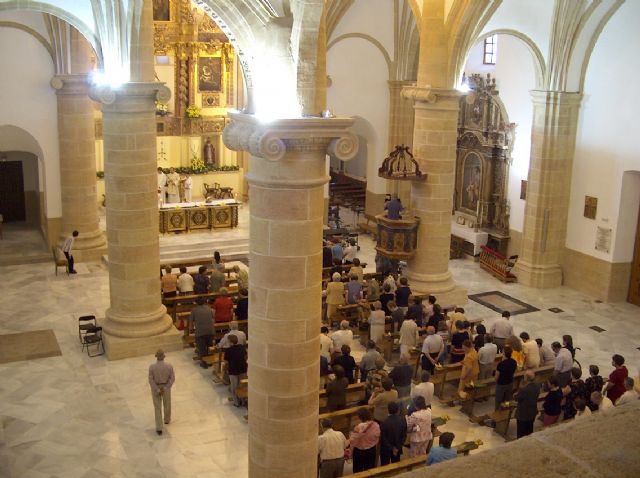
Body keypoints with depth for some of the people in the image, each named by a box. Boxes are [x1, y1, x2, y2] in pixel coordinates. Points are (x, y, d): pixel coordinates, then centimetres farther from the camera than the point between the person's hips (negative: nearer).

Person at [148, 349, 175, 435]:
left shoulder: (152, 367, -22)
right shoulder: (169, 366, -19)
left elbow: (151, 380, -19)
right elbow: (172, 378, -17)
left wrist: (157, 390, -13)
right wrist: (165, 388, -12)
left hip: (155, 388, -1)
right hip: (166, 387, 1)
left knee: (157, 408, 9)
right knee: (167, 404, 25)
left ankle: (159, 428, 10)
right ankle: (167, 420, 48)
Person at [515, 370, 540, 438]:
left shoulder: (524, 389, -34)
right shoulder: (537, 386, -12)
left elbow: (517, 398, -18)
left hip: (523, 414, -7)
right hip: (532, 413, 7)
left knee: (521, 434, 13)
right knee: (529, 432, 26)